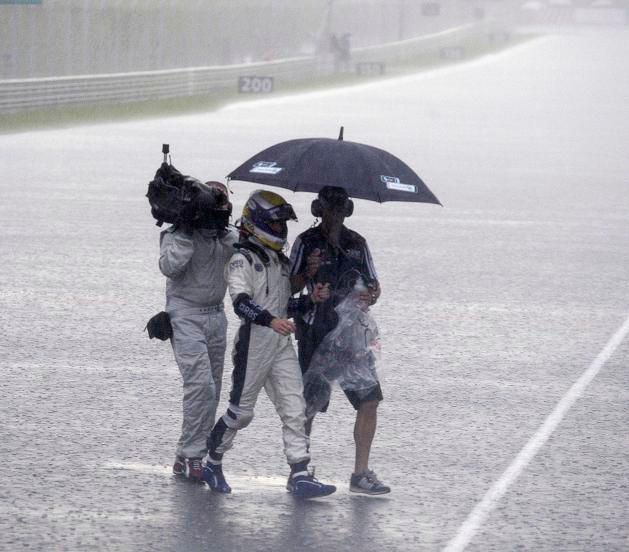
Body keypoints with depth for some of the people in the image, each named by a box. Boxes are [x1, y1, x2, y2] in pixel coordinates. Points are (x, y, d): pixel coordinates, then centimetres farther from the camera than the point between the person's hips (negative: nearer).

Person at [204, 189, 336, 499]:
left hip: (282, 345, 7)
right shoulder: (242, 260, -9)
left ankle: (300, 474, -6)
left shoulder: (281, 262, 18)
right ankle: (213, 463, 21)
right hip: (253, 343, -7)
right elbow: (241, 302, -24)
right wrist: (271, 320, -40)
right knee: (241, 410, 2)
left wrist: (310, 300, 9)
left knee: (294, 409, -2)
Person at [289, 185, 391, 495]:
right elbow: (290, 288, -2)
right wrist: (307, 273, -22)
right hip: (315, 334, -4)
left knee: (369, 399, -4)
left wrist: (372, 295, -6)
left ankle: (361, 474, 0)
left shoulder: (356, 244, 12)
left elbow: (373, 283, 17)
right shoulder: (306, 243, -1)